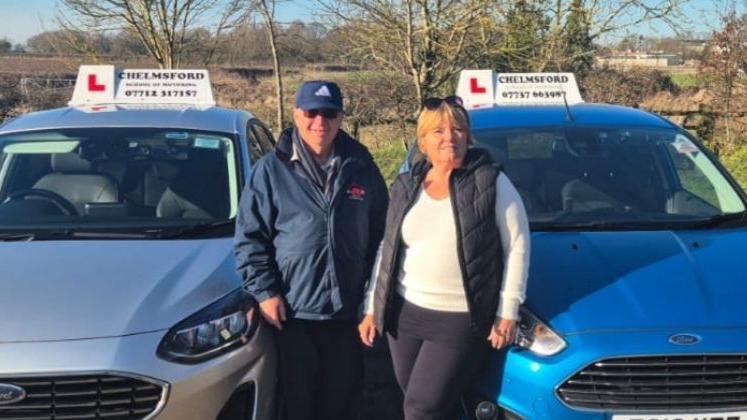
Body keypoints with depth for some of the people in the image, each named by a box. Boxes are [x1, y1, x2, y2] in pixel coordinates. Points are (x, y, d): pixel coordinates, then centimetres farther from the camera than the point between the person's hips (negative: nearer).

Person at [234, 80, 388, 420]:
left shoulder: (361, 168, 5)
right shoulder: (271, 170, -3)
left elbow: (380, 233, 11)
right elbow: (249, 238, -3)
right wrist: (264, 292, -10)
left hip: (347, 311, 3)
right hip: (292, 313, -2)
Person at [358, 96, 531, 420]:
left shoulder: (490, 182, -7)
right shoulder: (405, 186, 6)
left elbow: (517, 245, -5)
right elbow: (387, 249, 12)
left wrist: (507, 311, -8)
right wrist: (372, 307, 11)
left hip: (461, 320, -5)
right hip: (404, 313, 5)